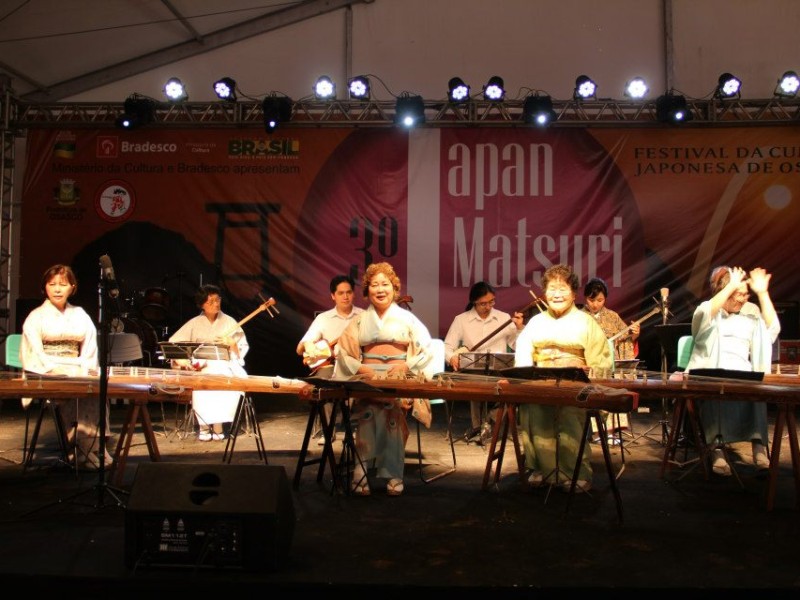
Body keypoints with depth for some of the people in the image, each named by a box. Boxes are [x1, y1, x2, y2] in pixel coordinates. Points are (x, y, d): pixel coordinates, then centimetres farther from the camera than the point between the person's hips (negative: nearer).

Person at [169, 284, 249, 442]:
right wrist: (181, 360, -15)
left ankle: (218, 424, -23)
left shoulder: (229, 322, 8)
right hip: (200, 367, 0)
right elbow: (173, 343, 1)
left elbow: (243, 348, 7)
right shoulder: (194, 323, 7)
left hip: (225, 365, 0)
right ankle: (204, 425, -21)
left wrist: (232, 344, -14)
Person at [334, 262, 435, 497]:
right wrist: (360, 368, -7)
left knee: (393, 412, -31)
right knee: (370, 411, -31)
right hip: (367, 379, 1)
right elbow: (343, 351, 11)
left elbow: (425, 349, 4)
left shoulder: (406, 318, 12)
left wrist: (405, 365, -12)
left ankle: (394, 474, -22)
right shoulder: (359, 321, 16)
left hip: (400, 379, -1)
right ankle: (360, 471, -26)